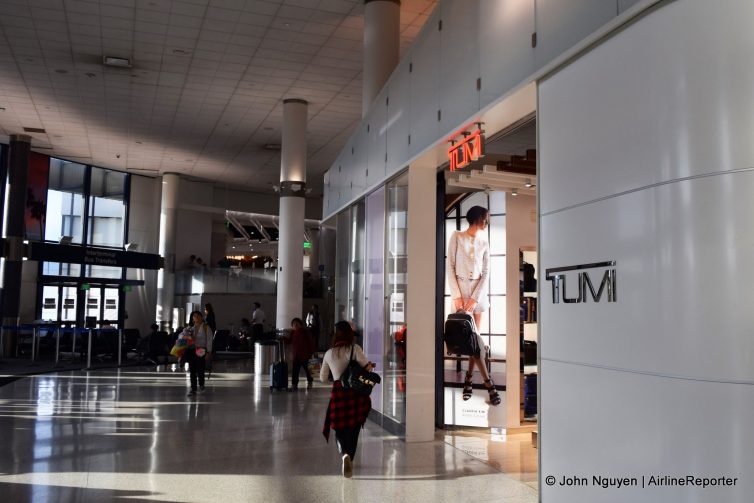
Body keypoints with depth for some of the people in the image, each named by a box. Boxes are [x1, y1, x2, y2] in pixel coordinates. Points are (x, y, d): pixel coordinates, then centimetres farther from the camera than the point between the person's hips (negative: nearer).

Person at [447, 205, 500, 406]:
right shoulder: (457, 237, -1)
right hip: (460, 288, -3)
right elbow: (450, 266, -4)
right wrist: (457, 295, -11)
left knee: (475, 334, 1)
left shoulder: (484, 243, 8)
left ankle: (469, 378, 12)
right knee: (470, 335, -8)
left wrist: (475, 298, -8)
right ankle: (488, 382, -6)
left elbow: (486, 273, 4)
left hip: (478, 291, 3)